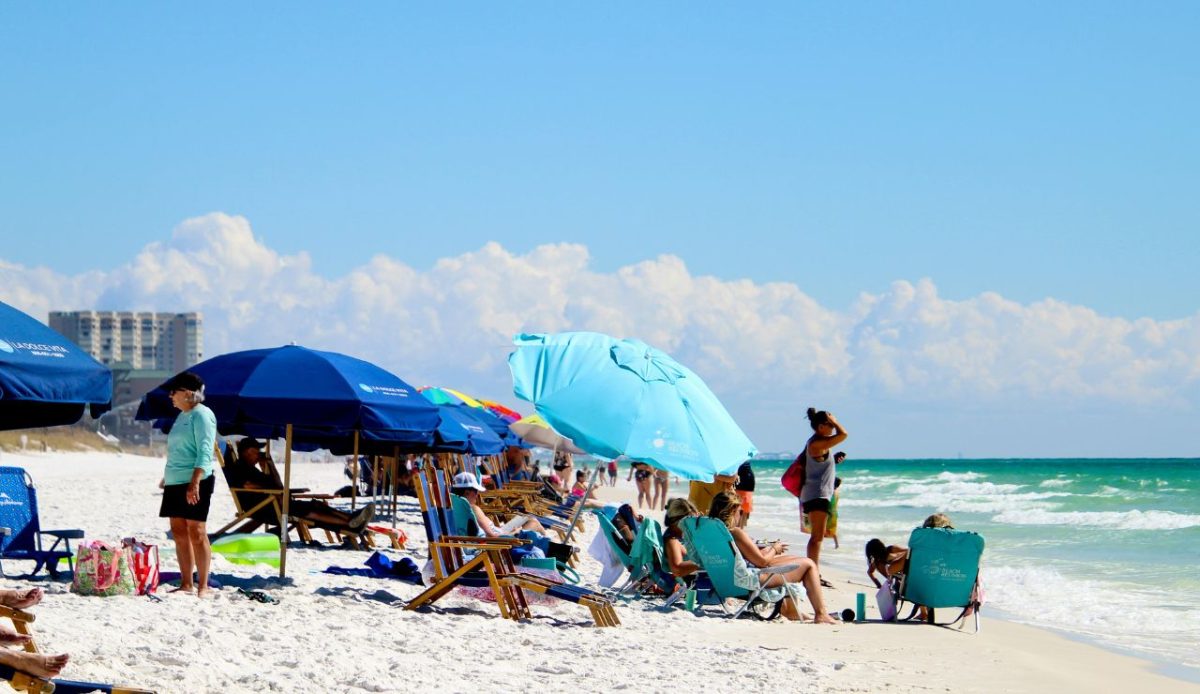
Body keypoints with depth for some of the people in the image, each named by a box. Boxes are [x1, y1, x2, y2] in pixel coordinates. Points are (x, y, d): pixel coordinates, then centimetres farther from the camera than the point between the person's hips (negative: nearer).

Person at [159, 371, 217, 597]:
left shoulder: (201, 415, -9)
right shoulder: (182, 415, 18)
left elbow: (204, 453, -17)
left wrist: (195, 483, -24)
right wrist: (166, 477, 25)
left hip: (194, 482, -9)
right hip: (175, 481, 9)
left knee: (196, 532, -9)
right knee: (179, 532, 7)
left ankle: (203, 586, -7)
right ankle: (186, 584, 12)